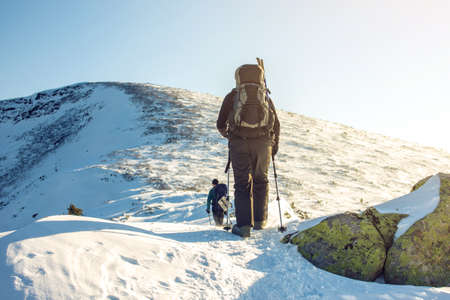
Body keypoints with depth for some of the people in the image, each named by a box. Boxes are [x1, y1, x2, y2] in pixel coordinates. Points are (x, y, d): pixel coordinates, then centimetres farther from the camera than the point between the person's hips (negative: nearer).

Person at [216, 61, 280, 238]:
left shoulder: (232, 95, 10)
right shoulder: (265, 96, 15)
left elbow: (221, 124, 12)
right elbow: (276, 125, 13)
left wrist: (226, 134, 33)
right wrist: (275, 145, 26)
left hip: (239, 143, -1)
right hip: (263, 143, 2)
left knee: (242, 183, 3)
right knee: (261, 180, 17)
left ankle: (244, 225, -4)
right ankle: (260, 220, 20)